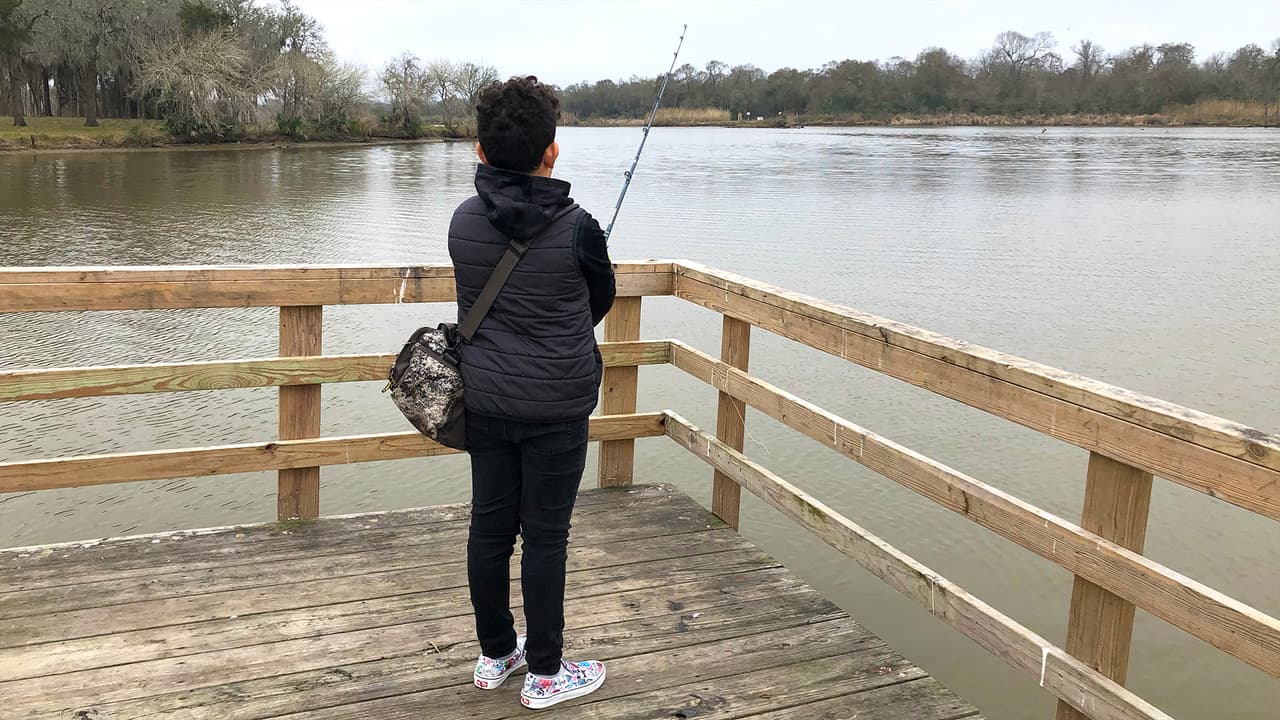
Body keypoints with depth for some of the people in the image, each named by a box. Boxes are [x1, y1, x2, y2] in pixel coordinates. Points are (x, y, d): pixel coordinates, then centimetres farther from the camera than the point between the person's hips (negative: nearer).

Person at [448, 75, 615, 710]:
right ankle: (545, 674, 17)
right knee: (545, 536, 5)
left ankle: (495, 655, 29)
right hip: (555, 407, -4)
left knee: (489, 527, 13)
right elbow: (602, 302, 3)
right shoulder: (576, 229, -15)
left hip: (484, 401, 5)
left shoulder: (463, 222, -3)